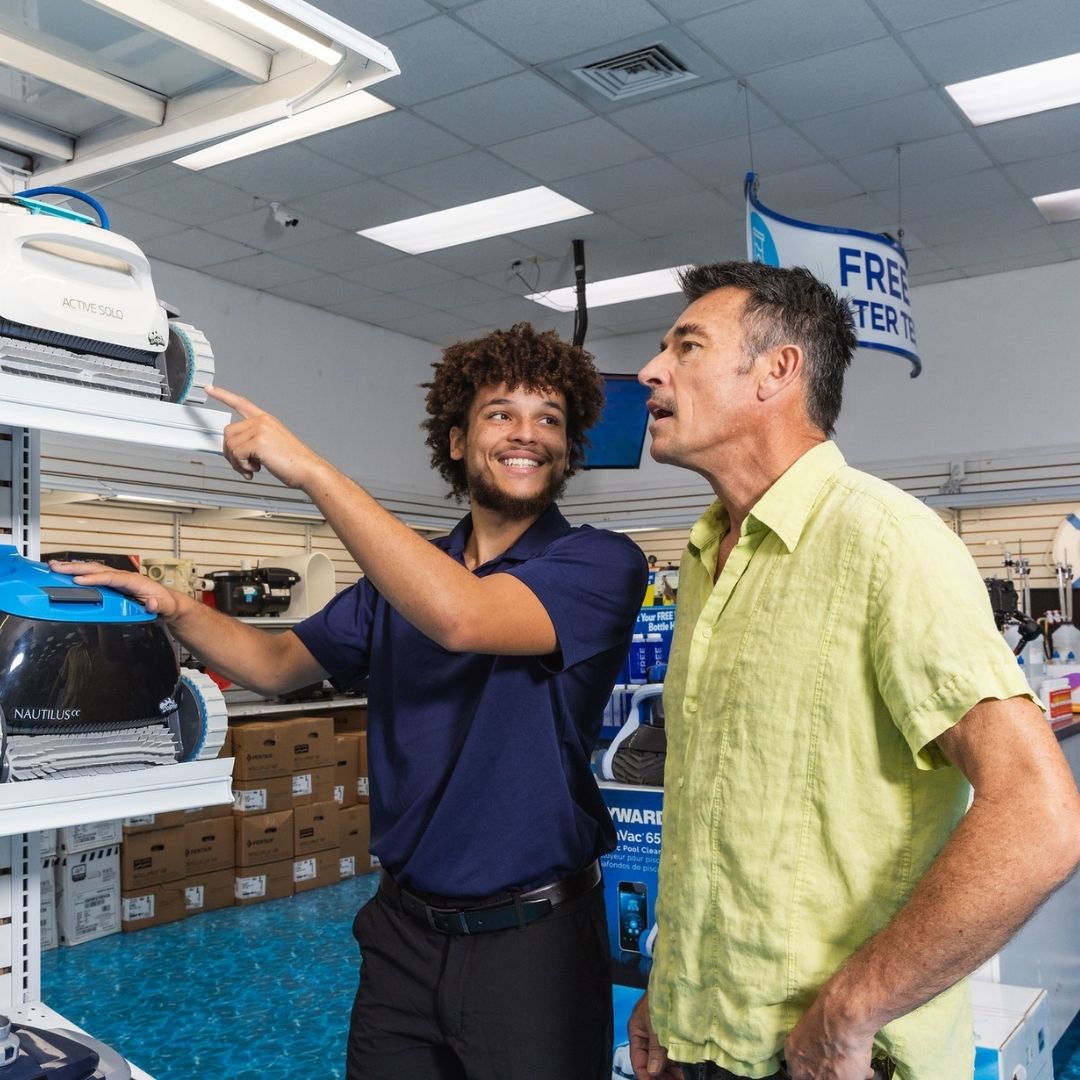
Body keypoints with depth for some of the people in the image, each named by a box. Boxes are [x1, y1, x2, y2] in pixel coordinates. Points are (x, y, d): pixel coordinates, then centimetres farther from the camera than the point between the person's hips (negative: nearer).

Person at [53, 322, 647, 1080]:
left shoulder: (601, 562, -11)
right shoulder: (406, 573, 8)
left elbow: (462, 617, -28)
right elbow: (278, 663, 15)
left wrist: (311, 470, -25)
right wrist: (175, 608, -5)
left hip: (532, 936, -4)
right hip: (403, 930, 5)